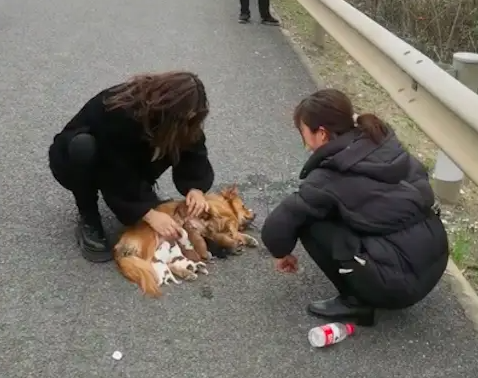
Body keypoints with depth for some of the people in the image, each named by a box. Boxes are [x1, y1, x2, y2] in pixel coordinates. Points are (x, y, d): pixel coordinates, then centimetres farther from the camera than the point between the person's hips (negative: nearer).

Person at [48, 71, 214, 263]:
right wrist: (148, 213, -39)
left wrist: (195, 188, -35)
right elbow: (115, 176, -37)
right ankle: (88, 221, -18)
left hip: (127, 163, 5)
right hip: (75, 160, -4)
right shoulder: (117, 114, -39)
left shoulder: (175, 113, -21)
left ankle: (140, 190, 5)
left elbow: (193, 149, -18)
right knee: (84, 147, -40)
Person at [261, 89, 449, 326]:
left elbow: (274, 228, -12)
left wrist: (281, 254, 12)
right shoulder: (385, 144, 3)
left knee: (309, 223, -2)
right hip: (436, 260, 7)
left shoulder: (329, 178, -13)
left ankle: (356, 301, 4)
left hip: (400, 282, -7)